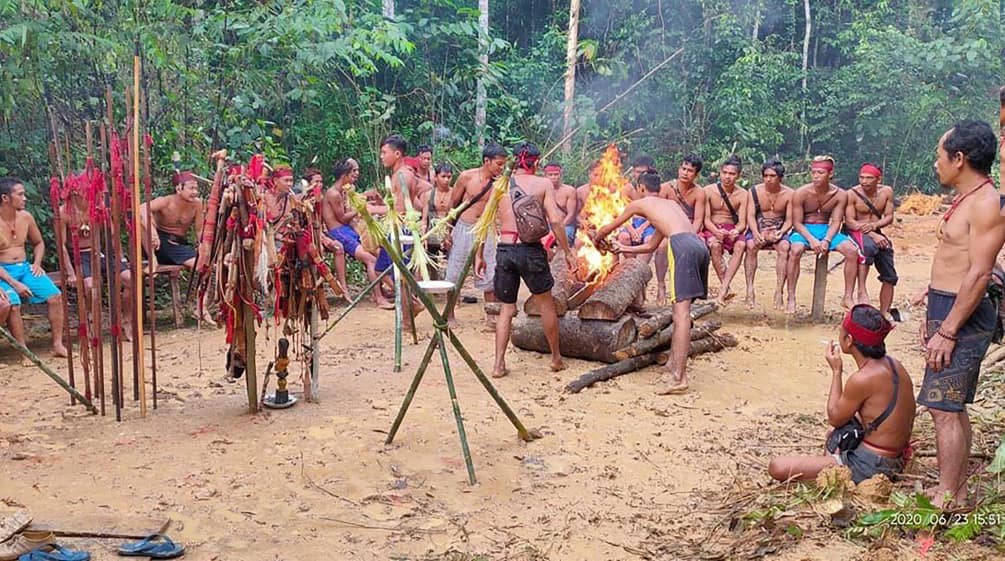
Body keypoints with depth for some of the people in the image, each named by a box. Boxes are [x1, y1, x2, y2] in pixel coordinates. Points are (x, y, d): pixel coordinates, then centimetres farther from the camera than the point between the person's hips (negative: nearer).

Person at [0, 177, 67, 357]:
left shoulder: (25, 217, 5)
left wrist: (36, 263, 4)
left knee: (55, 295, -15)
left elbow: (39, 243, 23)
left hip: (25, 268, 5)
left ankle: (58, 345, -9)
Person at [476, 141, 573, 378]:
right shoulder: (543, 184, 2)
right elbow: (555, 221, -7)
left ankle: (499, 364, 7)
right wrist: (568, 252, 0)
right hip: (530, 249, -2)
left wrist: (479, 255, 13)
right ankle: (556, 358, 27)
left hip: (504, 249, 2)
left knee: (506, 309, 14)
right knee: (546, 303, 17)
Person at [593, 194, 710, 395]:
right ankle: (674, 365, 22)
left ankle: (678, 378, -19)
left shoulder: (639, 203, 17)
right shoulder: (669, 204, 38)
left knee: (681, 312, -14)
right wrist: (624, 249, 58)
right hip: (700, 244, 8)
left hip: (682, 244, -8)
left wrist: (597, 240, 50)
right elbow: (650, 246, 46)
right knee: (681, 311, 16)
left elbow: (607, 229, 29)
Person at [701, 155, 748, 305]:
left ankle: (723, 289, -37)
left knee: (741, 245, -32)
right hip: (712, 229, -1)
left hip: (732, 229, 1)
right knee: (715, 244, -36)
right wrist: (716, 231, -27)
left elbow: (742, 223, -4)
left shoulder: (742, 194, 0)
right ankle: (725, 286, -29)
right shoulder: (708, 191, -4)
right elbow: (706, 219, -7)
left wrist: (736, 231, -27)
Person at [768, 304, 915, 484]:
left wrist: (836, 371, -3)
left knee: (778, 467, -16)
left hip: (869, 467, -10)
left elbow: (835, 418, -7)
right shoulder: (892, 363, 2)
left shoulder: (862, 379, -24)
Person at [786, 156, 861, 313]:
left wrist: (826, 240, -24)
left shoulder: (840, 195, -5)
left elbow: (836, 222, -6)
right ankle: (791, 298, -27)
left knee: (852, 250, -21)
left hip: (827, 230, 3)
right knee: (795, 250, -35)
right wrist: (811, 239, -25)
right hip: (804, 230, -2)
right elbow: (797, 222, -10)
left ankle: (848, 298, -9)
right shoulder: (801, 193, -12)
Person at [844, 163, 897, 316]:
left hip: (876, 233, 5)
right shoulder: (852, 194, -11)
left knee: (890, 277, 2)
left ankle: (884, 314, 14)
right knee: (868, 246, -42)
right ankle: (862, 291, -38)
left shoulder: (887, 192, 2)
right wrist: (872, 235, -26)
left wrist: (874, 225, -22)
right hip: (856, 232, -5)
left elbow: (889, 217, 0)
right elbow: (850, 221, -15)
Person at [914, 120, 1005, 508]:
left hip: (962, 315, -10)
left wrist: (947, 332, -22)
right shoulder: (965, 201, 14)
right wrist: (934, 318, 20)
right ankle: (957, 489, 26)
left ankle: (946, 500, 1)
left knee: (945, 409, -7)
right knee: (953, 407, 16)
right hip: (946, 309, 10)